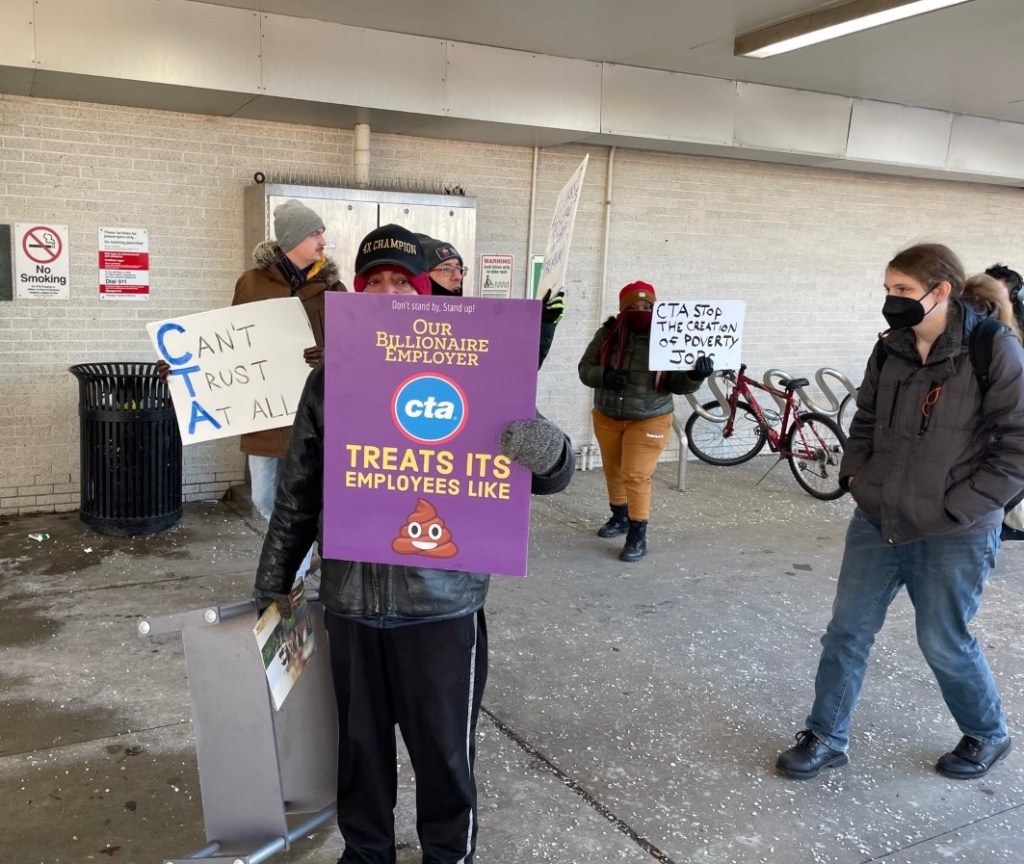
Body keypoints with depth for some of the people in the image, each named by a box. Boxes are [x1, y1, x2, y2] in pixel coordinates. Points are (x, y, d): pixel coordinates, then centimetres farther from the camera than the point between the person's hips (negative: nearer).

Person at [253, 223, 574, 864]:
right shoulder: (330, 380, 3)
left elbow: (555, 473, -10)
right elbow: (299, 491, 11)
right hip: (350, 601, 3)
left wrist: (535, 443, -33)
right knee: (360, 745, 18)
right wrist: (273, 579, 15)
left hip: (442, 603, -3)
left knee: (445, 750, 11)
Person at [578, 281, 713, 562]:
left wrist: (695, 375, -31)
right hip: (607, 418, 4)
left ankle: (638, 536, 2)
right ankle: (620, 518, 41)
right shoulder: (607, 334, -7)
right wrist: (603, 376, -23)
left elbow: (678, 384, -9)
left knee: (636, 476, -9)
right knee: (613, 471, 18)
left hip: (649, 420, -4)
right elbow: (585, 368, -2)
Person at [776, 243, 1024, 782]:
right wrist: (855, 476, 2)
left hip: (953, 536, -5)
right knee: (847, 631, 8)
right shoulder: (891, 349, 3)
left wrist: (956, 509, -16)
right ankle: (826, 737, 24)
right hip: (877, 523, 5)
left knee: (944, 642, 9)